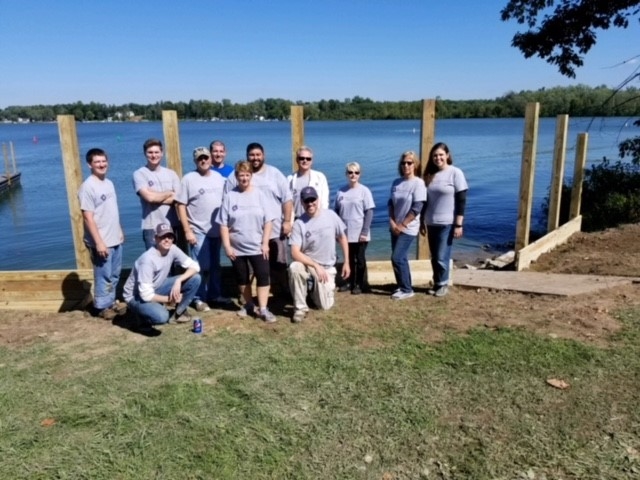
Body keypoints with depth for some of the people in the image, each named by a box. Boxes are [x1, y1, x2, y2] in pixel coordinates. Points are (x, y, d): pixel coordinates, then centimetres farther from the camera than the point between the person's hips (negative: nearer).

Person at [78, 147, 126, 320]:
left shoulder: (109, 183, 10)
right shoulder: (88, 187, -16)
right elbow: (88, 217, -19)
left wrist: (120, 231, 19)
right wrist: (99, 242, -21)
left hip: (115, 239, 8)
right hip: (101, 242, -8)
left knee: (115, 274, 17)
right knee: (103, 276, 2)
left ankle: (111, 301, 31)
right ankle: (102, 306, 17)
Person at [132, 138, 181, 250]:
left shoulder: (171, 173, 10)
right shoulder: (139, 174, -1)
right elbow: (149, 197, -15)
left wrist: (156, 197, -10)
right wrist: (170, 193, -2)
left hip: (173, 225, 4)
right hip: (152, 228, -4)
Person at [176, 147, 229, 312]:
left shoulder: (219, 178, 9)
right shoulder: (188, 179, -6)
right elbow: (181, 206, -9)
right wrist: (187, 231, -13)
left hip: (216, 230, 5)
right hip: (198, 231, -5)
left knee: (215, 265, 14)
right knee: (201, 267, -3)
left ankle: (215, 294, 27)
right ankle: (199, 299, 9)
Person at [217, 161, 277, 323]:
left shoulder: (259, 194, -1)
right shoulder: (229, 196, -2)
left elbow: (268, 221, -2)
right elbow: (223, 224, -2)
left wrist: (265, 243, -8)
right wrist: (227, 246, -8)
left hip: (257, 246, -1)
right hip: (237, 248, 1)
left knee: (263, 276, -3)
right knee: (242, 278, 13)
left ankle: (263, 309, 3)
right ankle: (248, 305, 30)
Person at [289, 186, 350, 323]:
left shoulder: (330, 215, -7)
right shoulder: (299, 223, -14)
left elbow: (342, 238, 5)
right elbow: (295, 253, -21)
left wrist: (346, 263, 4)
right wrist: (316, 266, -29)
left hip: (327, 268, 2)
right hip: (307, 264, -1)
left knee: (325, 306, -3)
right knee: (294, 268, -36)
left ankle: (316, 289, 34)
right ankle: (300, 308, -17)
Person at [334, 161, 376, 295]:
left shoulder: (364, 191, -6)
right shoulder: (341, 192, 4)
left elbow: (369, 212, -9)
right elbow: (336, 212, 10)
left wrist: (365, 232, -14)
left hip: (359, 234, -3)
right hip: (345, 233, 4)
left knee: (360, 259, 7)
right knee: (349, 259, 14)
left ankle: (360, 284, 17)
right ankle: (350, 282, 27)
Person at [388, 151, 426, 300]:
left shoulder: (418, 183, -11)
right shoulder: (396, 182, 7)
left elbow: (417, 208, -16)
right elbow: (390, 203, 9)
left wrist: (402, 224, -13)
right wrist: (392, 222, -4)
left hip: (408, 228, -6)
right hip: (395, 227, 6)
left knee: (397, 258, -9)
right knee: (401, 258, 10)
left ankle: (406, 289, 3)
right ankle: (403, 286, 22)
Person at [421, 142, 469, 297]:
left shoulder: (455, 173, -7)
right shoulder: (430, 175, 10)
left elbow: (461, 201, -10)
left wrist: (458, 225, -15)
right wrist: (422, 221, 14)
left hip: (447, 223, -5)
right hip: (431, 223, 5)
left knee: (442, 257, -4)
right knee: (434, 257, 10)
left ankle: (443, 285, 14)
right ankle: (436, 284, 23)